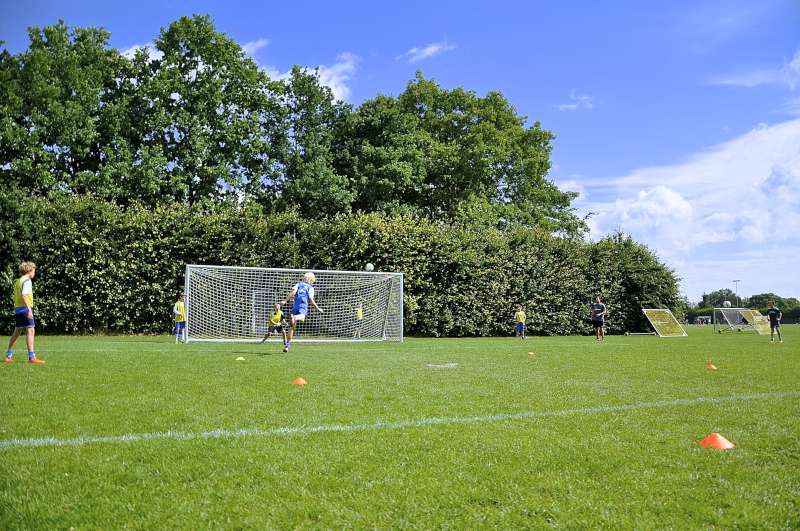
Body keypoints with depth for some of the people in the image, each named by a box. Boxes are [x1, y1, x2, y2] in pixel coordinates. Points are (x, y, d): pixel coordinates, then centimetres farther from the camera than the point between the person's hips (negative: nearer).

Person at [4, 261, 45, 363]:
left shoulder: (17, 281, 17)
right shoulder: (27, 280, -9)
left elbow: (16, 296, 18)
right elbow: (24, 295, -21)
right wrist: (29, 309, -25)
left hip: (17, 309, 9)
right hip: (25, 308, -9)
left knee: (17, 332, 17)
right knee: (30, 331, -10)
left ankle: (8, 356, 24)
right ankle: (32, 357, -15)